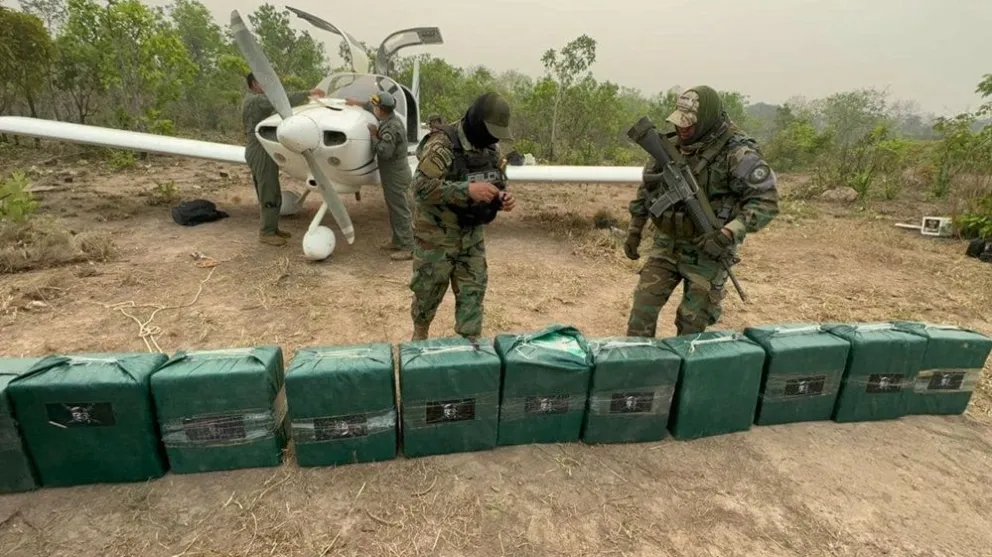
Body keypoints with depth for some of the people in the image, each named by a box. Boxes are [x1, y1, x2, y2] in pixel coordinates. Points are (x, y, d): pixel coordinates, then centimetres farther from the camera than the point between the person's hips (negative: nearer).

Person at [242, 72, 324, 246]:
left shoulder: (256, 101, 21)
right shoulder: (256, 100, -14)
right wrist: (308, 93, -21)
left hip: (262, 151, 11)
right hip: (260, 152, -11)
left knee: (271, 193, 13)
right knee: (269, 194, -7)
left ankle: (272, 228, 20)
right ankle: (266, 233, -1)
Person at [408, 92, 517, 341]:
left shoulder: (490, 147, 2)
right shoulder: (442, 144, -21)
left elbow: (497, 182, 13)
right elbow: (421, 187, -28)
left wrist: (503, 197, -11)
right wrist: (467, 190, -36)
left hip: (472, 235, 6)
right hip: (437, 236, -5)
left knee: (473, 292, 8)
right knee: (429, 291, 12)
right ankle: (419, 334, 38)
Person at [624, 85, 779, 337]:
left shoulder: (738, 153, -16)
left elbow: (766, 201, -18)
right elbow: (647, 187, 12)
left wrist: (729, 234, -30)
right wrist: (635, 228, 9)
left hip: (706, 251, -5)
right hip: (667, 244, 5)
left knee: (691, 323, 5)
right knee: (643, 306, 2)